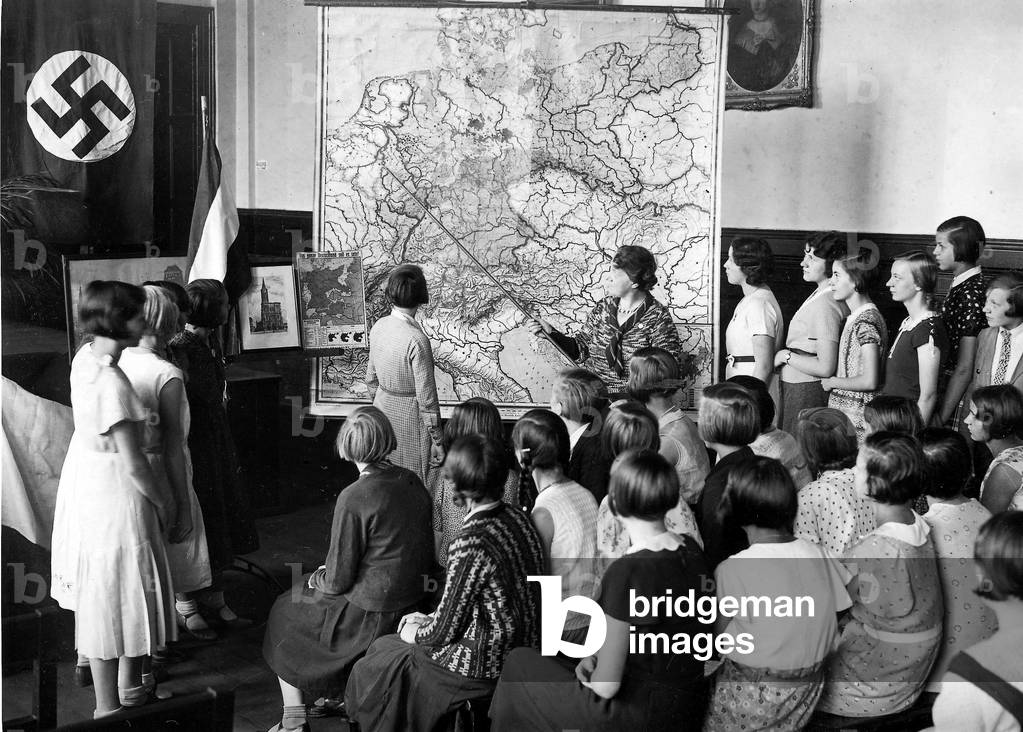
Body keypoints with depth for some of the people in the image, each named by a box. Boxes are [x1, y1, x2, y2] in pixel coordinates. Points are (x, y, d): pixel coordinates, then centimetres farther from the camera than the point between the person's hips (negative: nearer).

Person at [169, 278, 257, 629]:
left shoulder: (209, 340, 7)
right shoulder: (180, 348, -20)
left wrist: (230, 452, 18)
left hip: (216, 443, 9)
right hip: (192, 447, -9)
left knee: (219, 521, 15)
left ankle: (214, 600, 27)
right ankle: (187, 608, 17)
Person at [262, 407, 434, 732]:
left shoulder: (353, 498, -24)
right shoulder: (413, 482, -3)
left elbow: (338, 580, -18)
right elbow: (426, 555, 8)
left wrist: (317, 578, 6)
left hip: (371, 613, -7)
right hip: (412, 602, 7)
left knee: (285, 615, 19)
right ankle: (336, 695, 36)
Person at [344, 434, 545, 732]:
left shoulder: (470, 544, -28)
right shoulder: (518, 518, -1)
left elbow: (445, 630, -18)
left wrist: (415, 634, 3)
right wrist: (428, 619, 13)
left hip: (483, 667, -8)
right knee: (385, 646, 23)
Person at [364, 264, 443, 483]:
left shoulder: (379, 326, -6)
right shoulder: (417, 340, -26)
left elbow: (371, 378, 8)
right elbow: (426, 397, -21)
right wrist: (437, 440, -12)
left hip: (382, 410, 7)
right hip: (409, 419, -7)